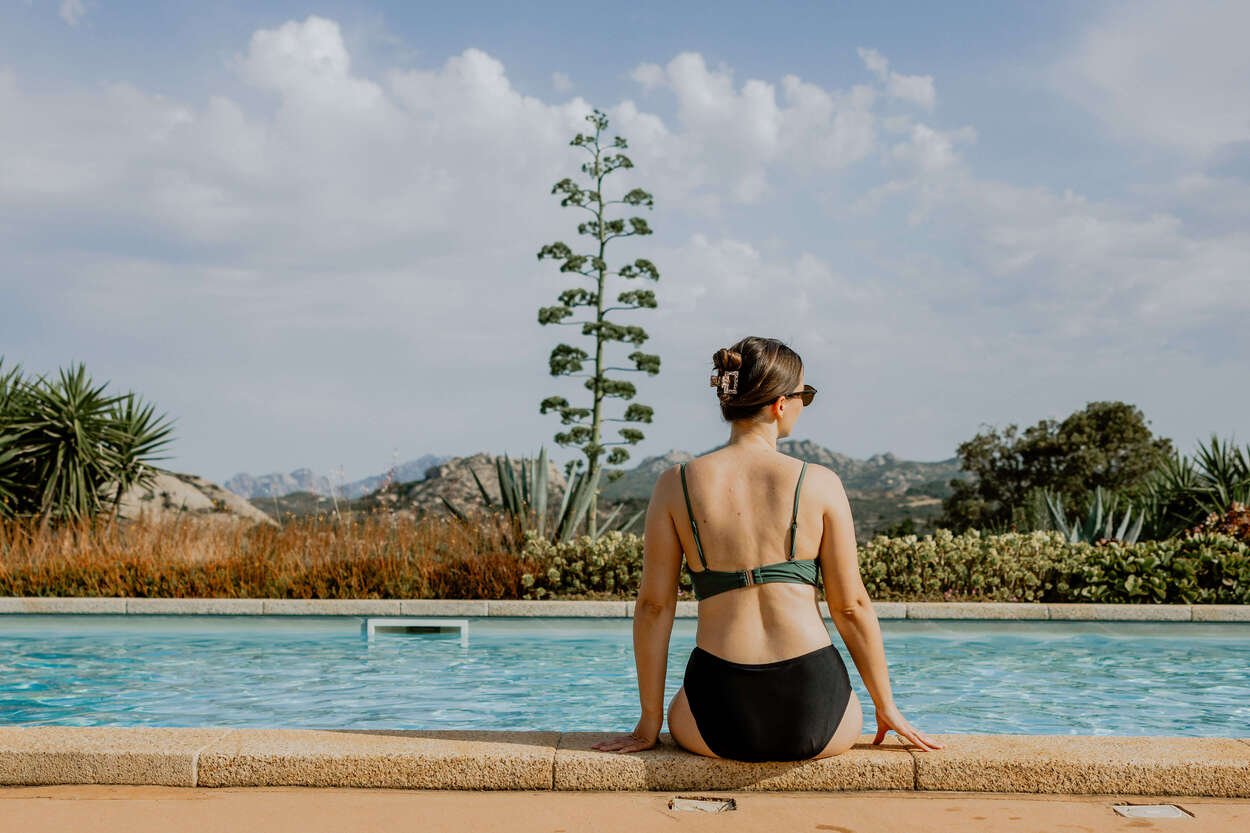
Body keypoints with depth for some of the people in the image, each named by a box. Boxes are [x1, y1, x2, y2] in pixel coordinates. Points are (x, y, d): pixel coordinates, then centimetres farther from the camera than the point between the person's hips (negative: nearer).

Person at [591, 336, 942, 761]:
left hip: (720, 719, 1)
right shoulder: (820, 483, -3)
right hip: (814, 717, -1)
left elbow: (653, 605, 1)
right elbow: (851, 606, 1)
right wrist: (887, 708, 14)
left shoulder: (675, 484, 0)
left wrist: (649, 724, 10)